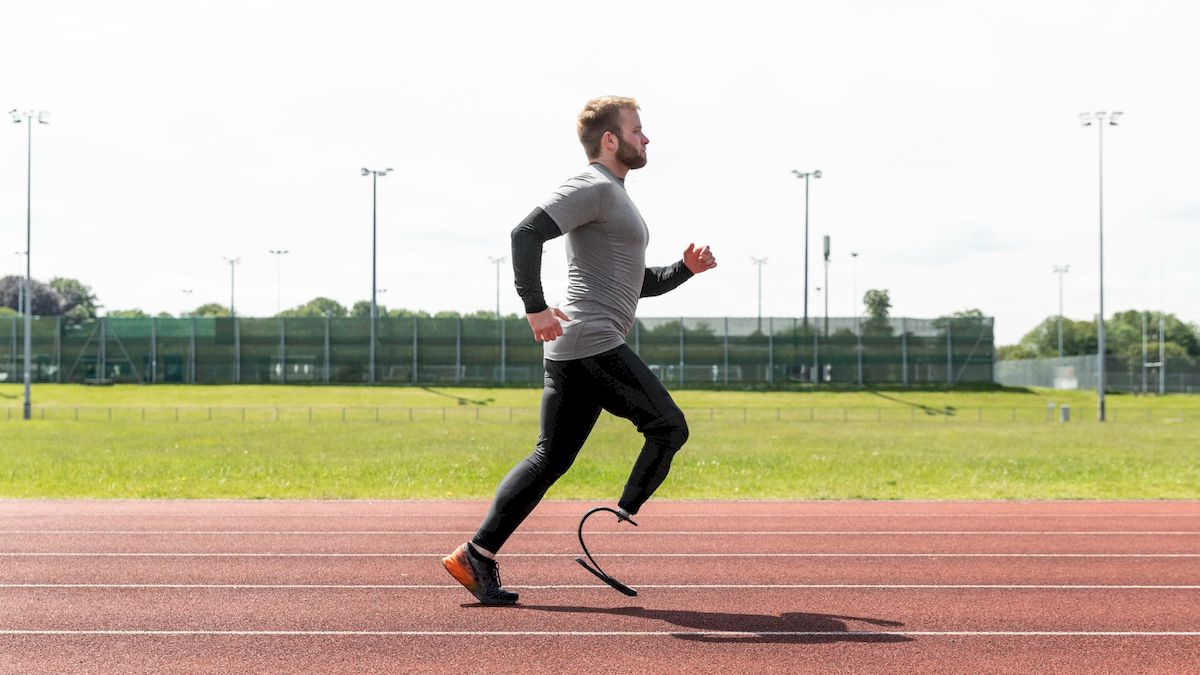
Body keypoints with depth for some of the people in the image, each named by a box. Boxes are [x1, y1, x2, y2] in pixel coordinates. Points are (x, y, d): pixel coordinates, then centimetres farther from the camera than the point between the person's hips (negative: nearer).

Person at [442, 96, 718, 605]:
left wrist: (685, 269, 17)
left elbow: (638, 284, 33)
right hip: (593, 342, -10)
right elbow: (527, 233, -20)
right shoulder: (593, 188, -6)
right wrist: (535, 307, -24)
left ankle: (476, 555, 3)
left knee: (551, 457, 7)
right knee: (668, 427, -4)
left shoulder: (615, 197, 27)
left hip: (571, 350, 10)